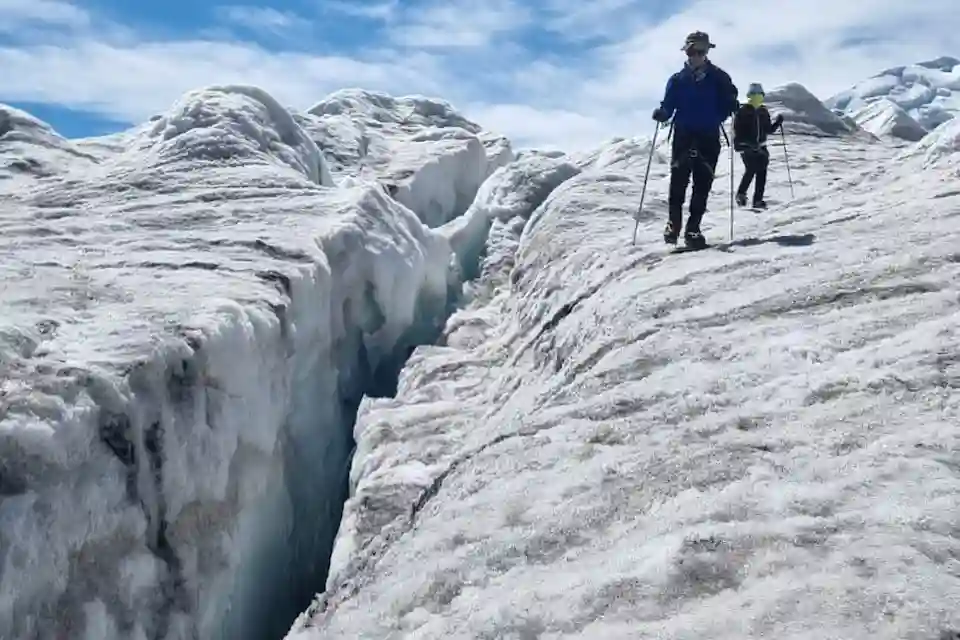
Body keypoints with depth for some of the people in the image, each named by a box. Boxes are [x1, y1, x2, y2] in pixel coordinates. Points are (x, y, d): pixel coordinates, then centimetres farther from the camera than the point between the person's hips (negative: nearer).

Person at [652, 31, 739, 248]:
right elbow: (668, 106, 6)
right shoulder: (677, 80, 9)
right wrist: (661, 113, -14)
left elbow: (727, 105, 7)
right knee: (678, 181, -10)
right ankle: (673, 223, 1)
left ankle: (693, 228, -2)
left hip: (709, 137, 0)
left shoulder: (718, 78, 7)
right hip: (683, 135, 0)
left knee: (703, 183, -4)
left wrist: (732, 106, -14)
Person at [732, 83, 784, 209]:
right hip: (746, 147, -5)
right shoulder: (743, 110, -3)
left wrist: (778, 122, 1)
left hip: (760, 147, 5)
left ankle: (758, 200, 3)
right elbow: (737, 128, -9)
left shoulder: (764, 111, 13)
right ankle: (741, 194, 2)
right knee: (751, 170, -18)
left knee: (762, 172, -2)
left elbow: (769, 129, 17)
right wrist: (738, 144, -20)